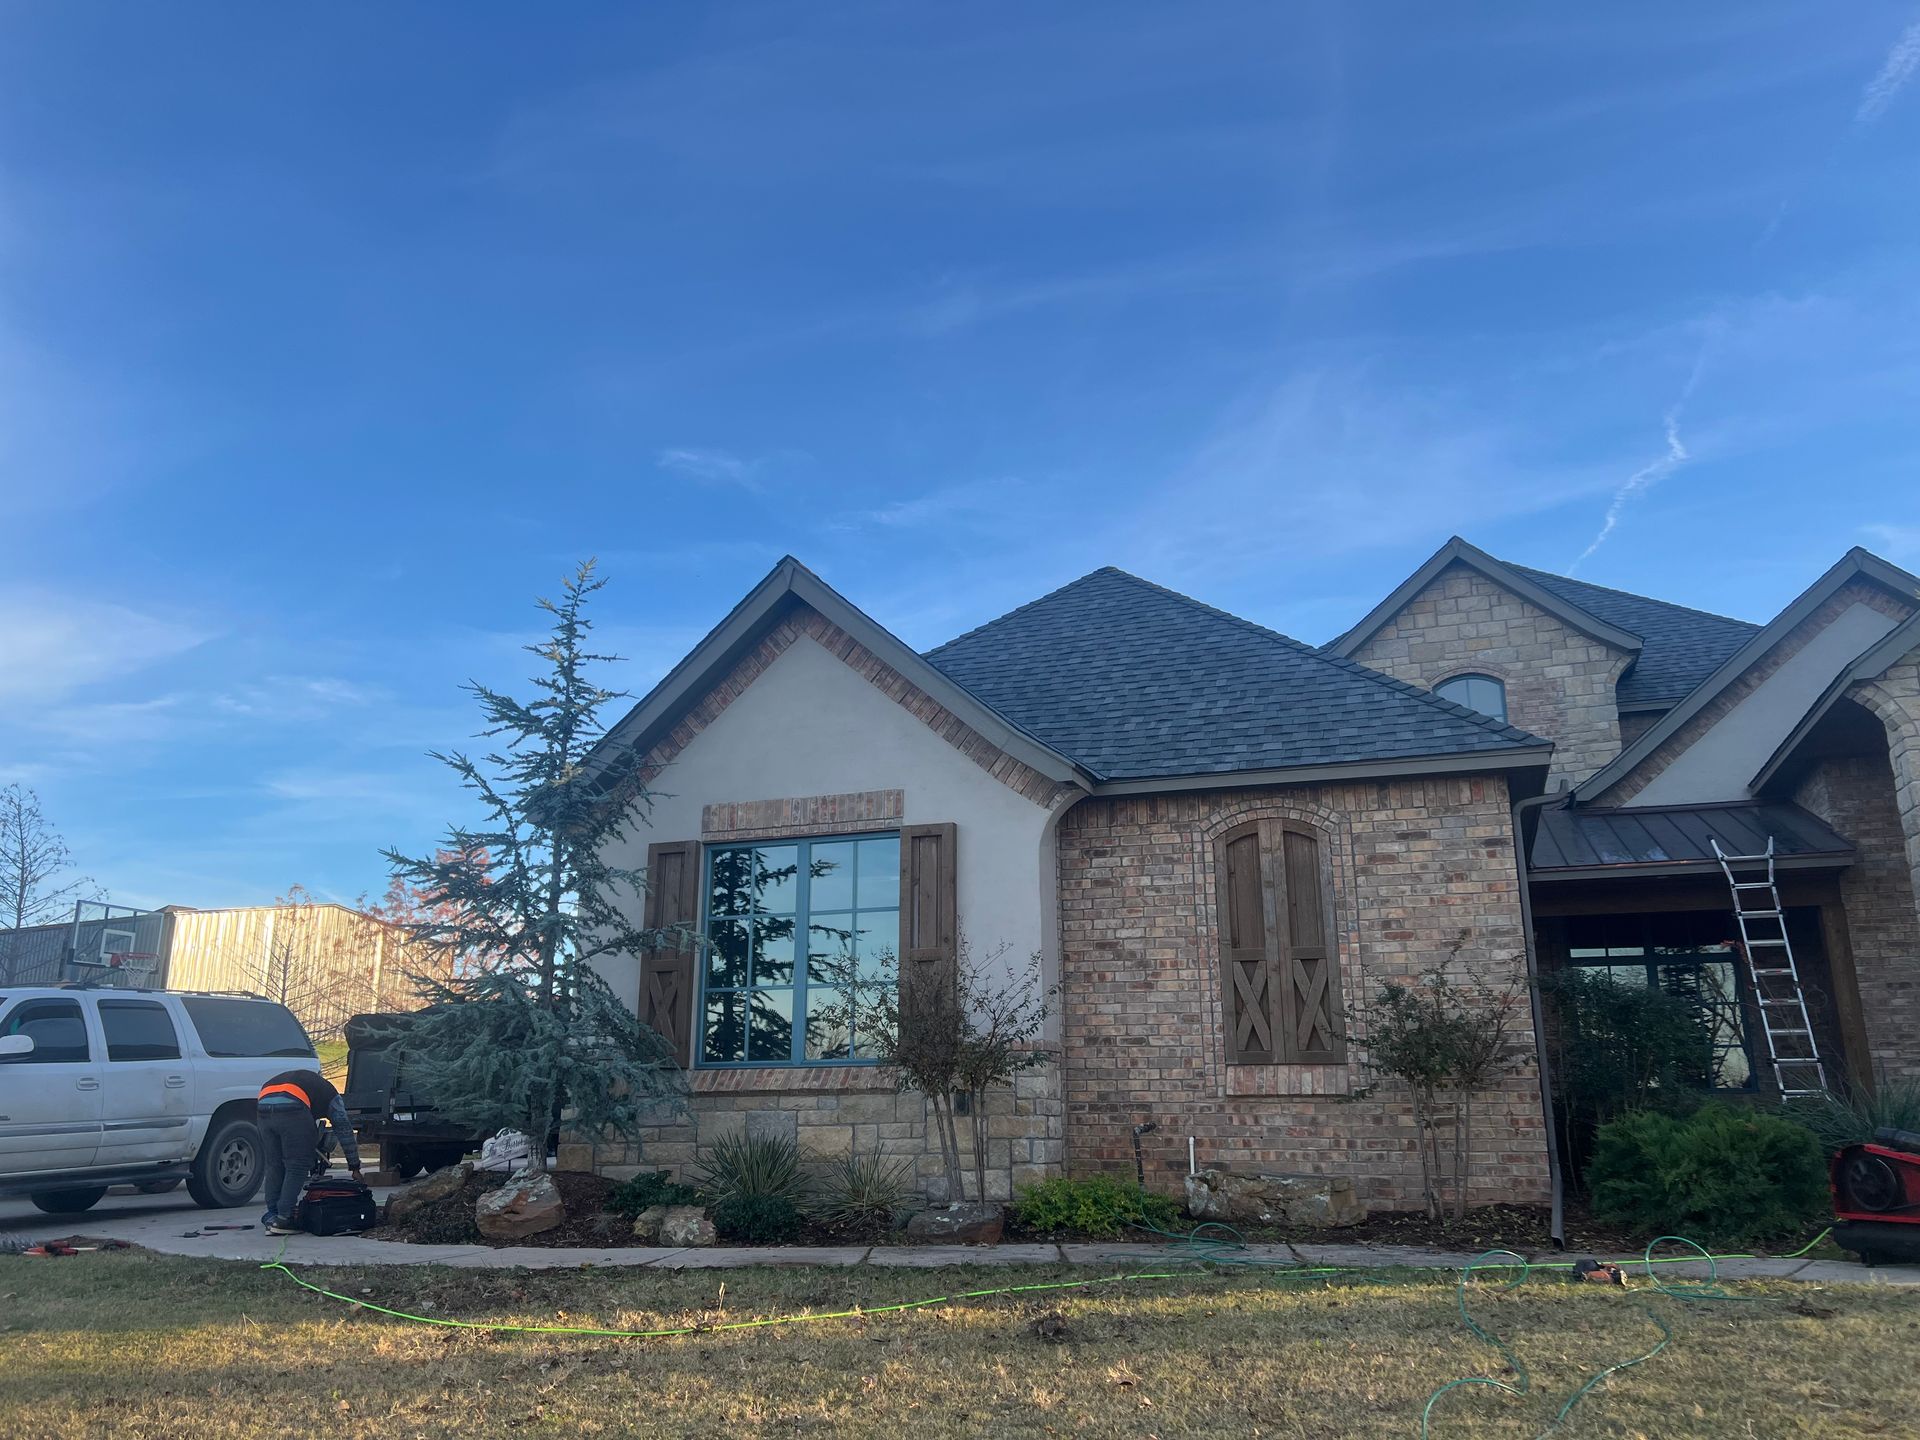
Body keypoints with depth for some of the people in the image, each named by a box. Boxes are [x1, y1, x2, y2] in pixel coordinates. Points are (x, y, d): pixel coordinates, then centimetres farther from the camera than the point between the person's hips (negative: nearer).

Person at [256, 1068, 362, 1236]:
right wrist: (355, 1167, 28)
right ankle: (284, 1219, -2)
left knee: (274, 1166, 16)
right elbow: (345, 1130, 24)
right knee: (297, 1166, 2)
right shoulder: (329, 1093, 27)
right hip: (291, 1107, -6)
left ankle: (271, 1216, 14)